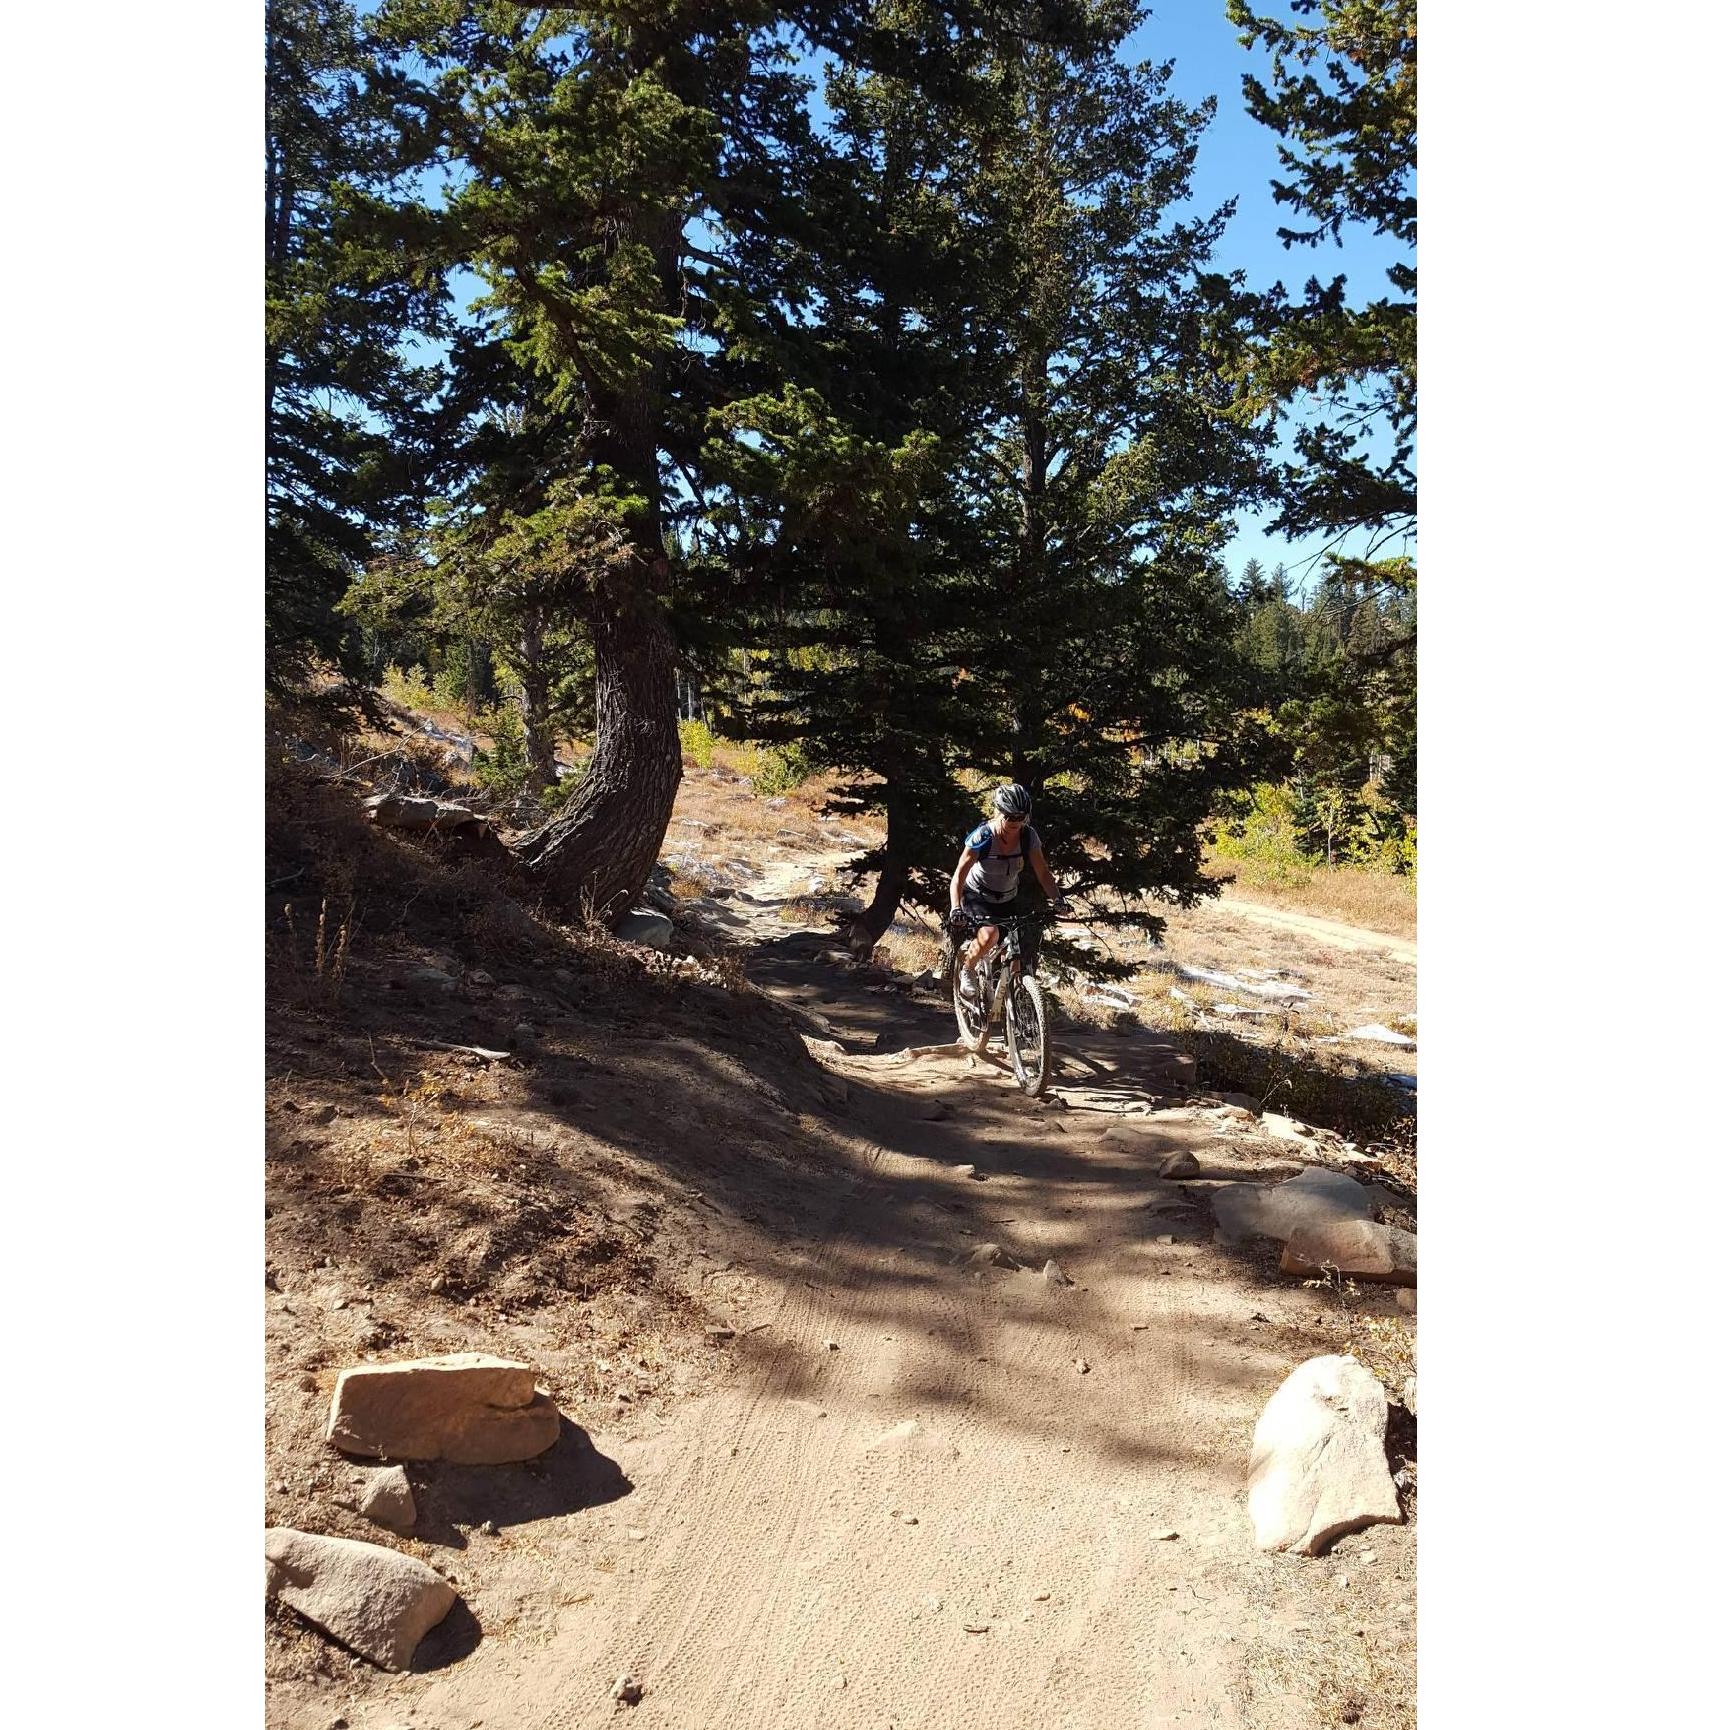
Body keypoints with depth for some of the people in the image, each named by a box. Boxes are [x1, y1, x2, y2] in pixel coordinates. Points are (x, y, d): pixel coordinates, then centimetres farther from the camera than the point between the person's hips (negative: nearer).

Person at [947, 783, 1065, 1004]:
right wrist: (956, 909, -41)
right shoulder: (982, 836, -25)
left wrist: (1056, 899, -27)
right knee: (989, 935, -32)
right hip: (976, 897, -4)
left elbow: (1042, 872, -10)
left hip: (1007, 900, 4)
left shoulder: (1029, 836, -14)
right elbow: (959, 876, -27)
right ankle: (967, 970, -4)